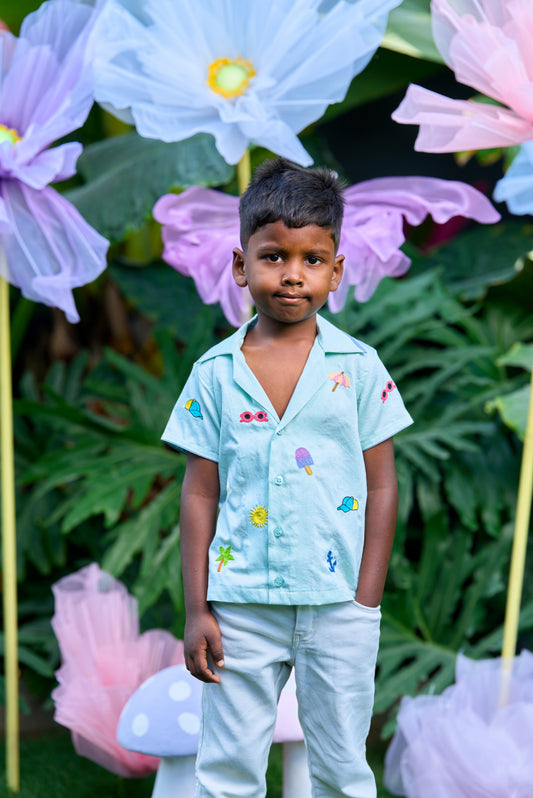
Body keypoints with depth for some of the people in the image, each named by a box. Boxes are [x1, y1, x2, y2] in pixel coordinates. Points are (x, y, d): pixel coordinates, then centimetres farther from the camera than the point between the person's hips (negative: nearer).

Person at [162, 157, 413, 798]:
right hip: (241, 605, 1)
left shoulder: (359, 368, -2)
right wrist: (196, 610, 0)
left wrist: (368, 601, -3)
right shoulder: (214, 373, 0)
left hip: (338, 605, 0)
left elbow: (381, 487, 1)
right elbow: (200, 494, 2)